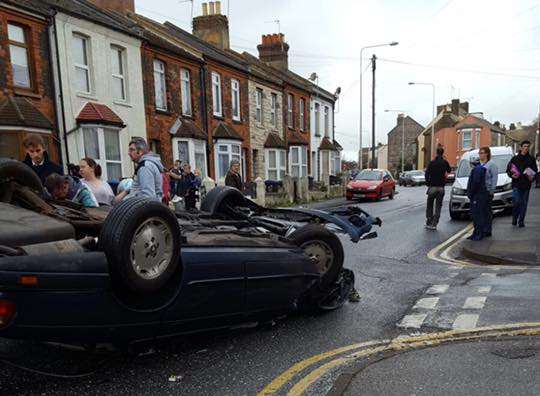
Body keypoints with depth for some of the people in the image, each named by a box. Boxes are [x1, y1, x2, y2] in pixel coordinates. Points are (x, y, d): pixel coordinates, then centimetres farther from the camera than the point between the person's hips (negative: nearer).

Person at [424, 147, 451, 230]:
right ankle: (434, 224, 2)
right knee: (438, 206, 6)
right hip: (441, 187, 2)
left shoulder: (432, 162, -5)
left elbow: (427, 173, -9)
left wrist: (427, 183, 1)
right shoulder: (445, 162, 1)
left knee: (429, 205, 9)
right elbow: (449, 171, 18)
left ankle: (428, 223, 5)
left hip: (432, 187, -1)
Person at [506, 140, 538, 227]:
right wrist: (511, 175, -11)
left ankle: (521, 221, 14)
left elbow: (535, 171, 12)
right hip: (516, 184, -2)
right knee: (516, 202, -9)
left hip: (526, 185, 2)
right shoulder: (515, 158, 4)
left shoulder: (531, 159, 8)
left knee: (524, 203, 6)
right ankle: (514, 218, 11)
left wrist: (532, 177, -7)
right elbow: (508, 169, 8)